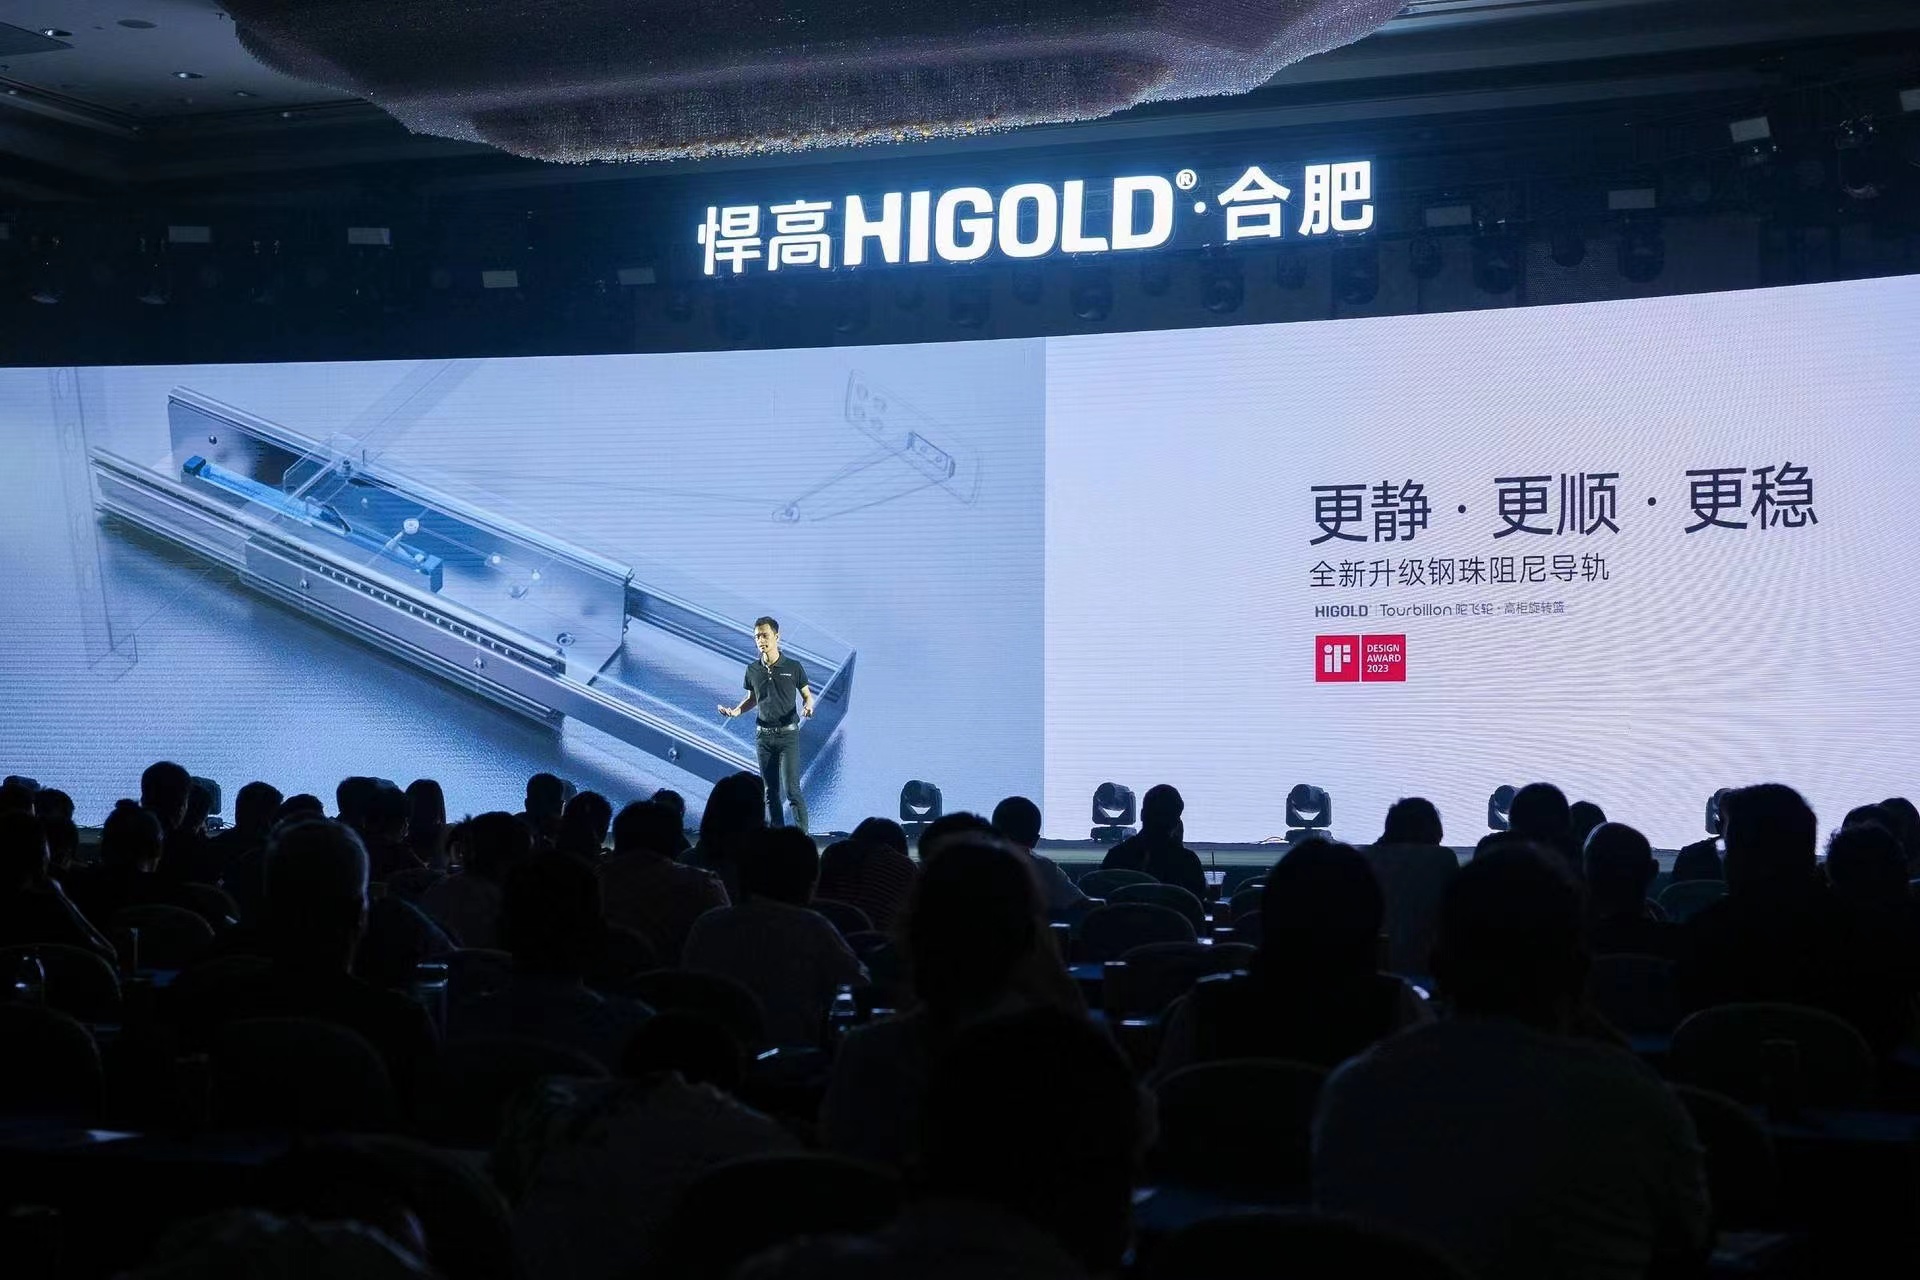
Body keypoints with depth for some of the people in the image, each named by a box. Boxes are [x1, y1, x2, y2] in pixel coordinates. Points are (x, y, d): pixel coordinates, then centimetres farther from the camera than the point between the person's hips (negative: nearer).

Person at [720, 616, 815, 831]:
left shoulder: (793, 667, -4)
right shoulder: (753, 669, 5)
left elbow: (807, 695, 5)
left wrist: (807, 707, -17)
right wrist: (735, 711, -1)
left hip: (788, 734, -4)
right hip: (763, 735, 4)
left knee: (791, 789, -11)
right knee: (770, 792, 7)